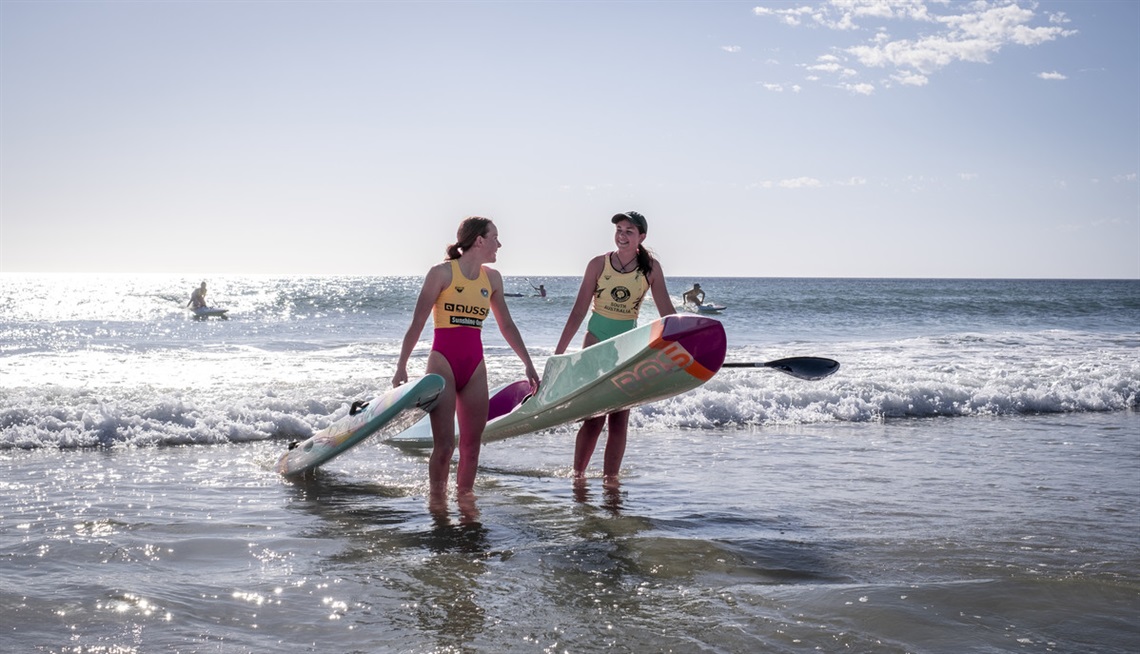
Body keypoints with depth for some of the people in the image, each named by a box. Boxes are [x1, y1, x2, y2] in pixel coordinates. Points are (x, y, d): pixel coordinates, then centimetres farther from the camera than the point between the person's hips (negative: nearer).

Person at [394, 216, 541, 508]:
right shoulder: (442, 272, -6)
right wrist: (401, 366, -10)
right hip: (443, 362, -5)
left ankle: (465, 499, 17)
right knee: (444, 445, -9)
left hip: (475, 367, 5)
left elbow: (507, 325, 19)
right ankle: (437, 502, 5)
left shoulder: (492, 278, 9)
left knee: (472, 445, 5)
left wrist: (528, 364, 19)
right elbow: (417, 323, -6)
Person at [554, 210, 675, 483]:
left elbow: (667, 312, -1)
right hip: (596, 341, -1)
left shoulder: (651, 268, -3)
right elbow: (579, 311, -4)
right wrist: (559, 352, -6)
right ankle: (578, 473, 10)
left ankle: (610, 477, 8)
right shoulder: (598, 264, -6)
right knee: (594, 418, -4)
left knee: (619, 418, 0)